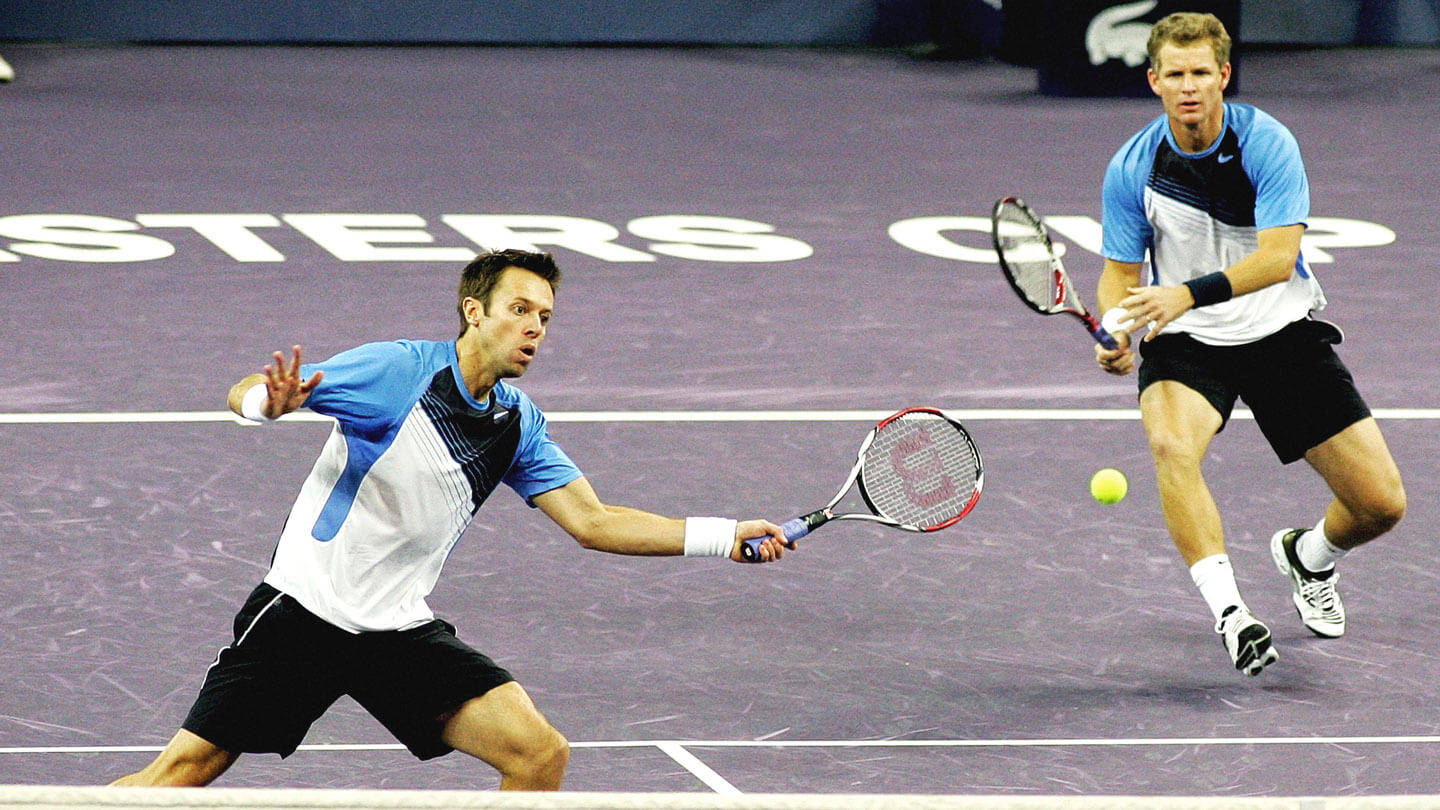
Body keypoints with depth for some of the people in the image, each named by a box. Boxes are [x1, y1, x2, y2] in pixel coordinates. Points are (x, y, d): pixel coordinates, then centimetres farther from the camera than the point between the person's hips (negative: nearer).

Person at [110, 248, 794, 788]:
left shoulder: (519, 426, 7)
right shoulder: (398, 369, -11)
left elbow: (593, 522, 6)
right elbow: (244, 395, -11)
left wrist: (725, 537, -1)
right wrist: (270, 402, -37)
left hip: (402, 631, 5)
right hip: (304, 611, -5)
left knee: (542, 753, -9)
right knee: (186, 770, -9)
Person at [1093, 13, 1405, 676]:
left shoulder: (1266, 143, -15)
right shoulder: (1132, 167, -8)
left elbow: (1278, 256, -25)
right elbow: (1121, 272, 1)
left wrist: (1189, 293, -39)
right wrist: (1116, 332, -22)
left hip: (1284, 332, 0)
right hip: (1186, 345, 0)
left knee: (1382, 504, -4)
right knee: (1171, 446, -36)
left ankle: (1307, 557, 32)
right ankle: (1229, 611, -37)